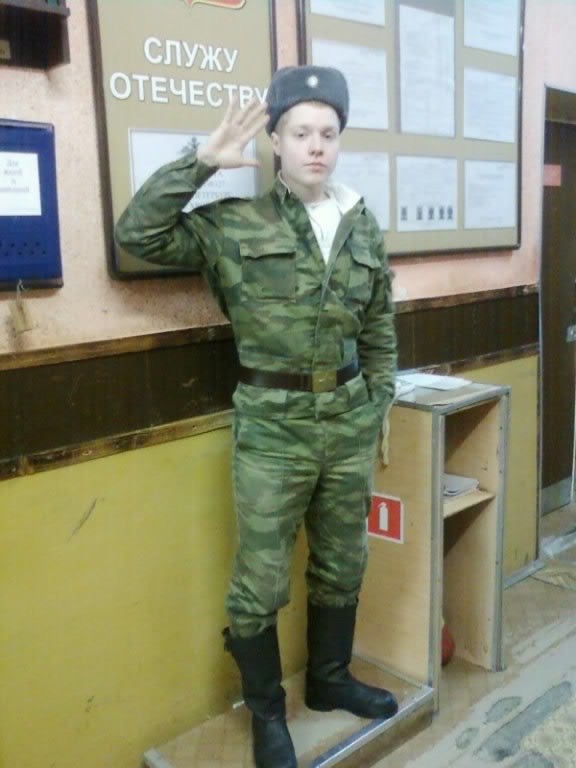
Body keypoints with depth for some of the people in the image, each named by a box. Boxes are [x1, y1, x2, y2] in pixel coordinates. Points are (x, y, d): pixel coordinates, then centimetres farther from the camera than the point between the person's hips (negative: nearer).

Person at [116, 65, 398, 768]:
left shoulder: (364, 227, 6)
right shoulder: (235, 224, -6)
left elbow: (380, 329, 13)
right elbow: (138, 234, -13)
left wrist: (377, 404, 10)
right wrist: (202, 163, -17)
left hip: (349, 420, 5)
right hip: (272, 425, -4)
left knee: (342, 566, 18)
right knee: (259, 582, 5)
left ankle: (330, 680, 42)